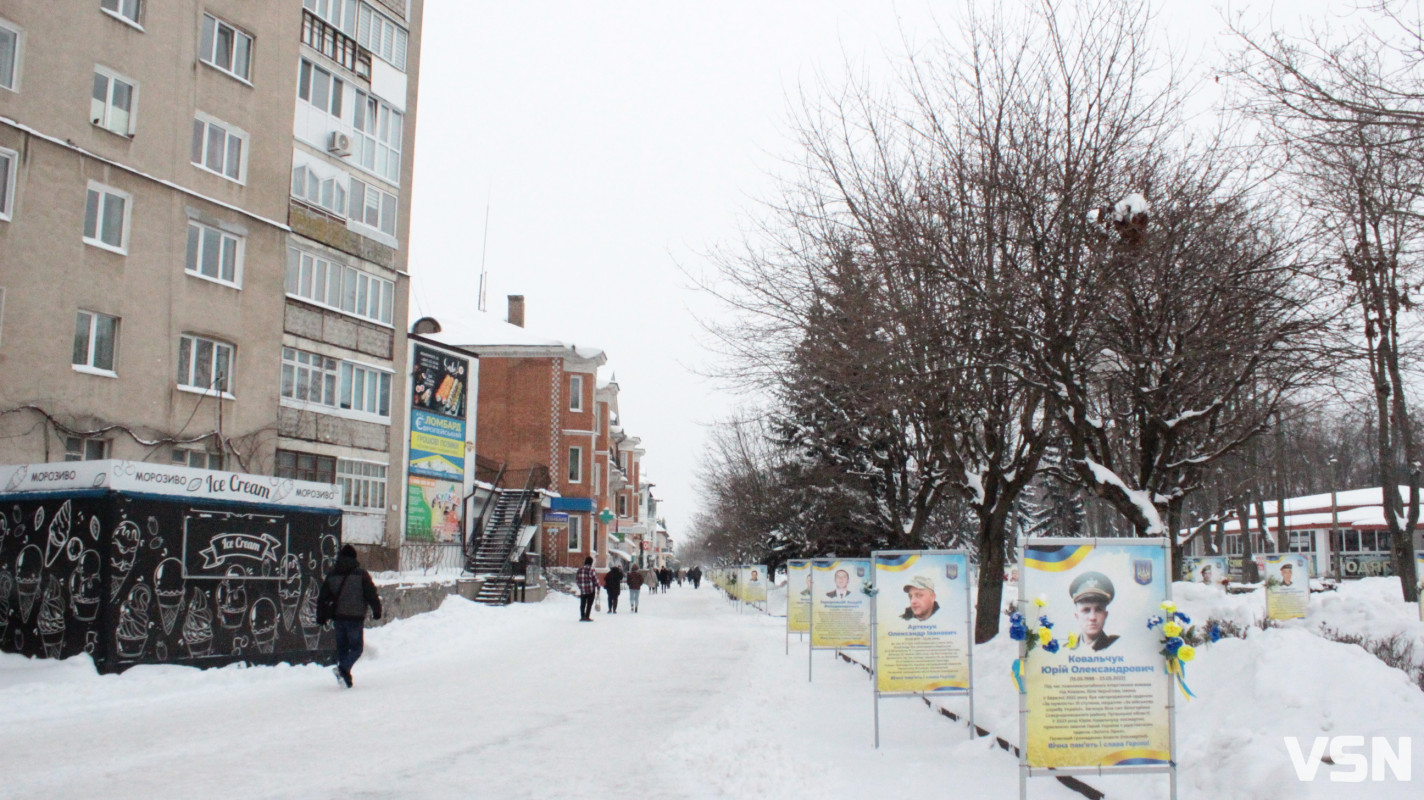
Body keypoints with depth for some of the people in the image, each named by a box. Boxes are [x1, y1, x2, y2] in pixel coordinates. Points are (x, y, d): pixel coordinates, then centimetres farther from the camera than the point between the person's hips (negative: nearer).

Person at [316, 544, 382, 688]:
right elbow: (371, 595, -6)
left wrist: (321, 616, 18)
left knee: (342, 647, 15)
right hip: (355, 617, -4)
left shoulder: (332, 575, 8)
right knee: (356, 647, 2)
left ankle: (345, 676, 12)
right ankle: (343, 668, -22)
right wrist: (376, 611, 6)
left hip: (337, 617, 4)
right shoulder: (361, 574, -5)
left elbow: (322, 598, 10)